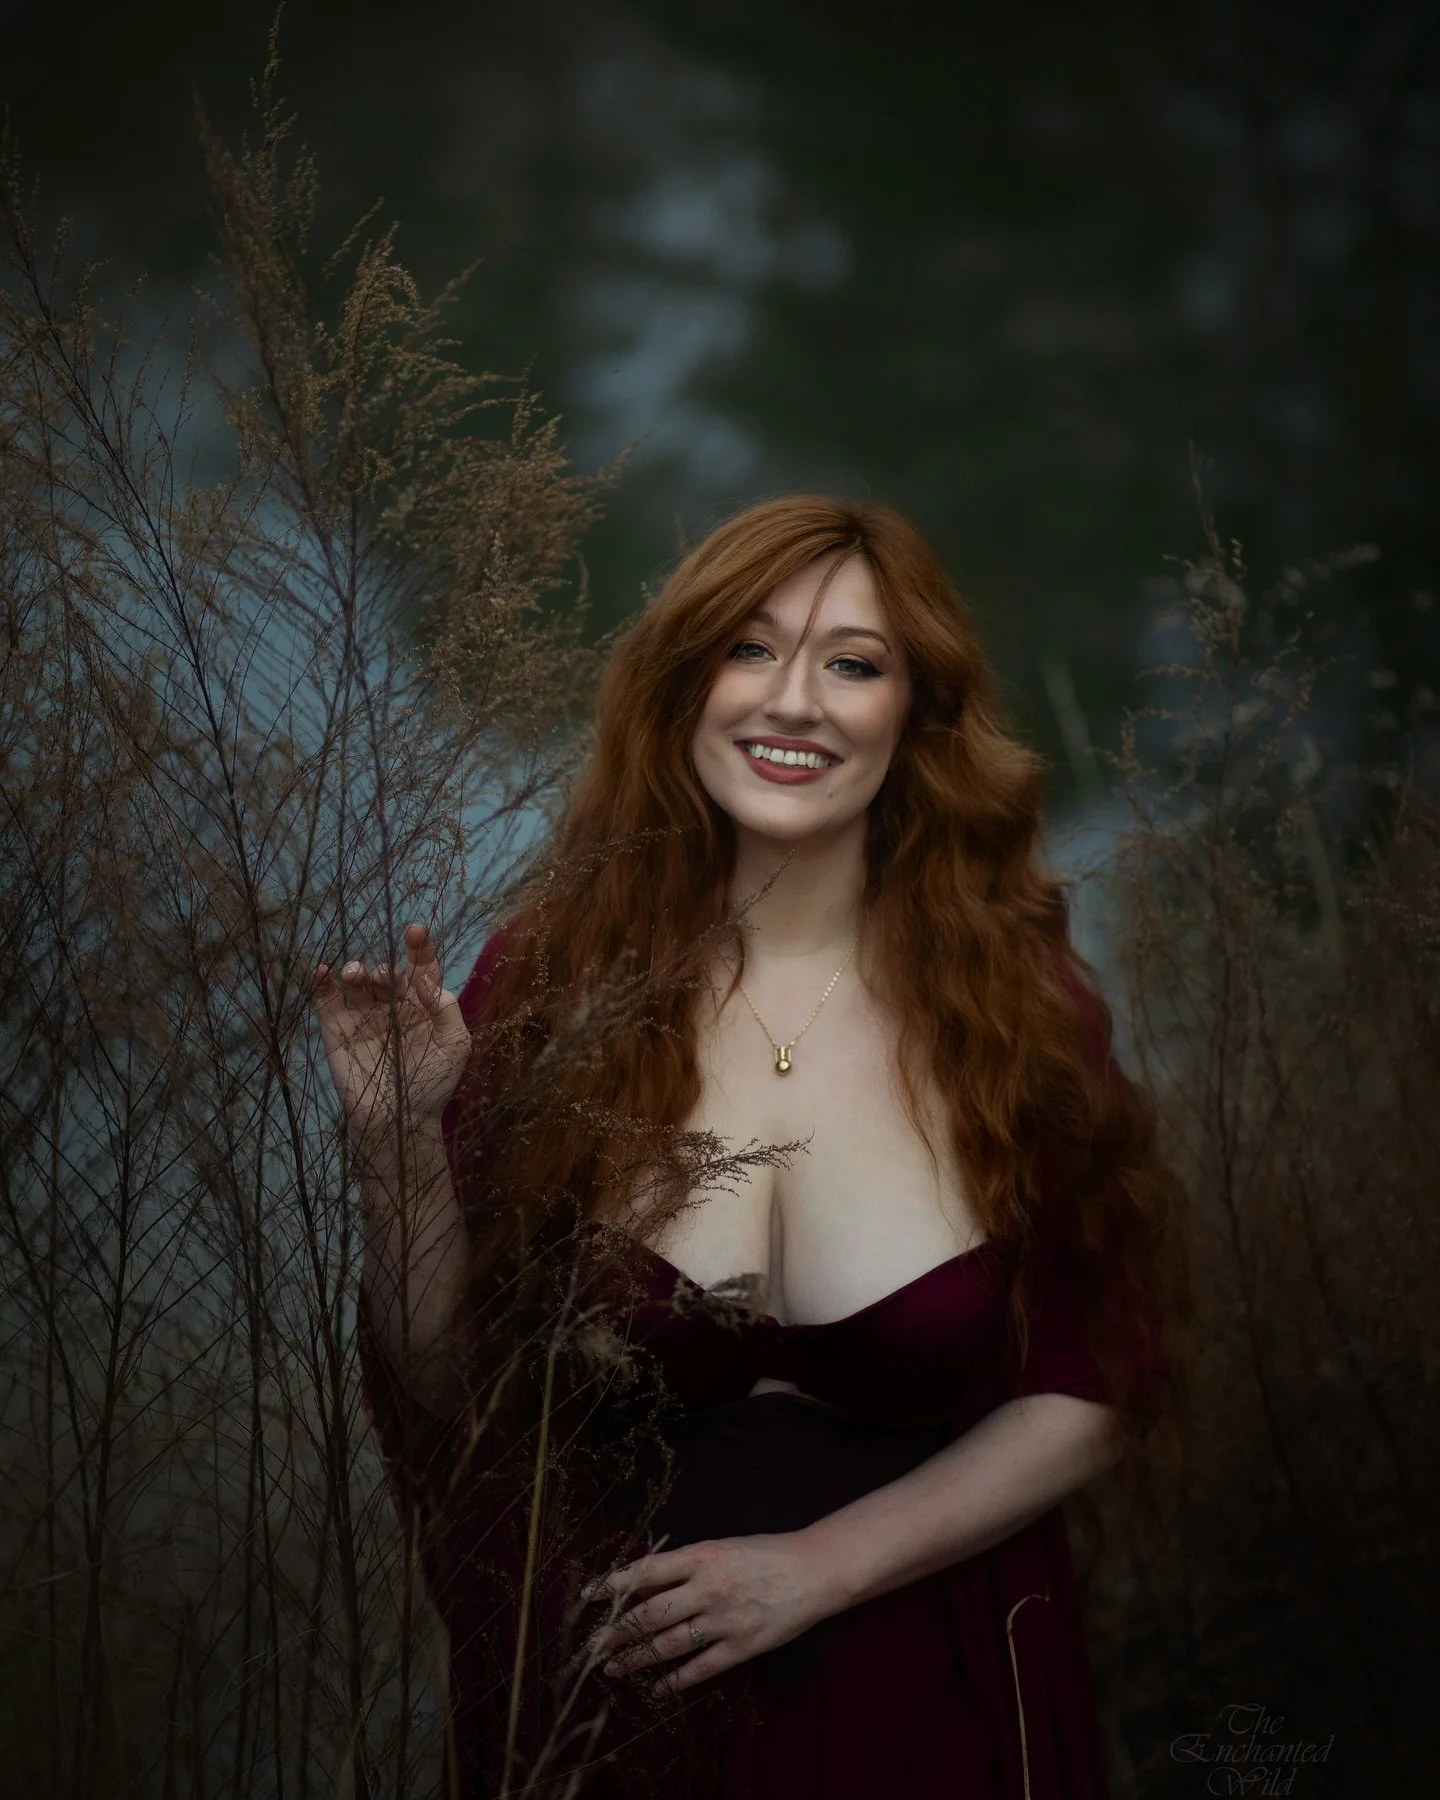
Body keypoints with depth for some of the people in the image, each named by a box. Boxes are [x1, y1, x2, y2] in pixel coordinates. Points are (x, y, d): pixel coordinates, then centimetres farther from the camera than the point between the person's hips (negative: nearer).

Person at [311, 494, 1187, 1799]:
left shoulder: (1021, 1006, -8)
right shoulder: (550, 983, -9)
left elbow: (1093, 1395, -3)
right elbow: (441, 1404, -6)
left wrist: (817, 1568, -12)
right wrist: (405, 1143, -21)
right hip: (601, 1686, 0)